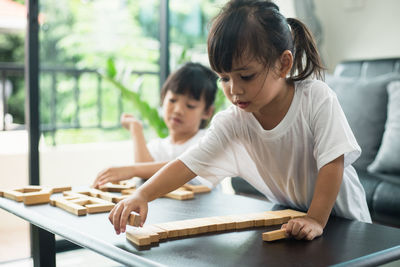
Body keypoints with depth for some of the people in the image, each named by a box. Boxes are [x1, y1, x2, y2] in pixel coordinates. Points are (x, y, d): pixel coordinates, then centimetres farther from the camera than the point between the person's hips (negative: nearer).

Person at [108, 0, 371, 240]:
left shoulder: (317, 98, -24)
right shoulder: (231, 123, -16)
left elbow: (332, 163, -23)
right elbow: (187, 164, -19)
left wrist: (316, 220, -29)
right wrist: (142, 195, -33)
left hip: (341, 217, -4)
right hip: (288, 219, 5)